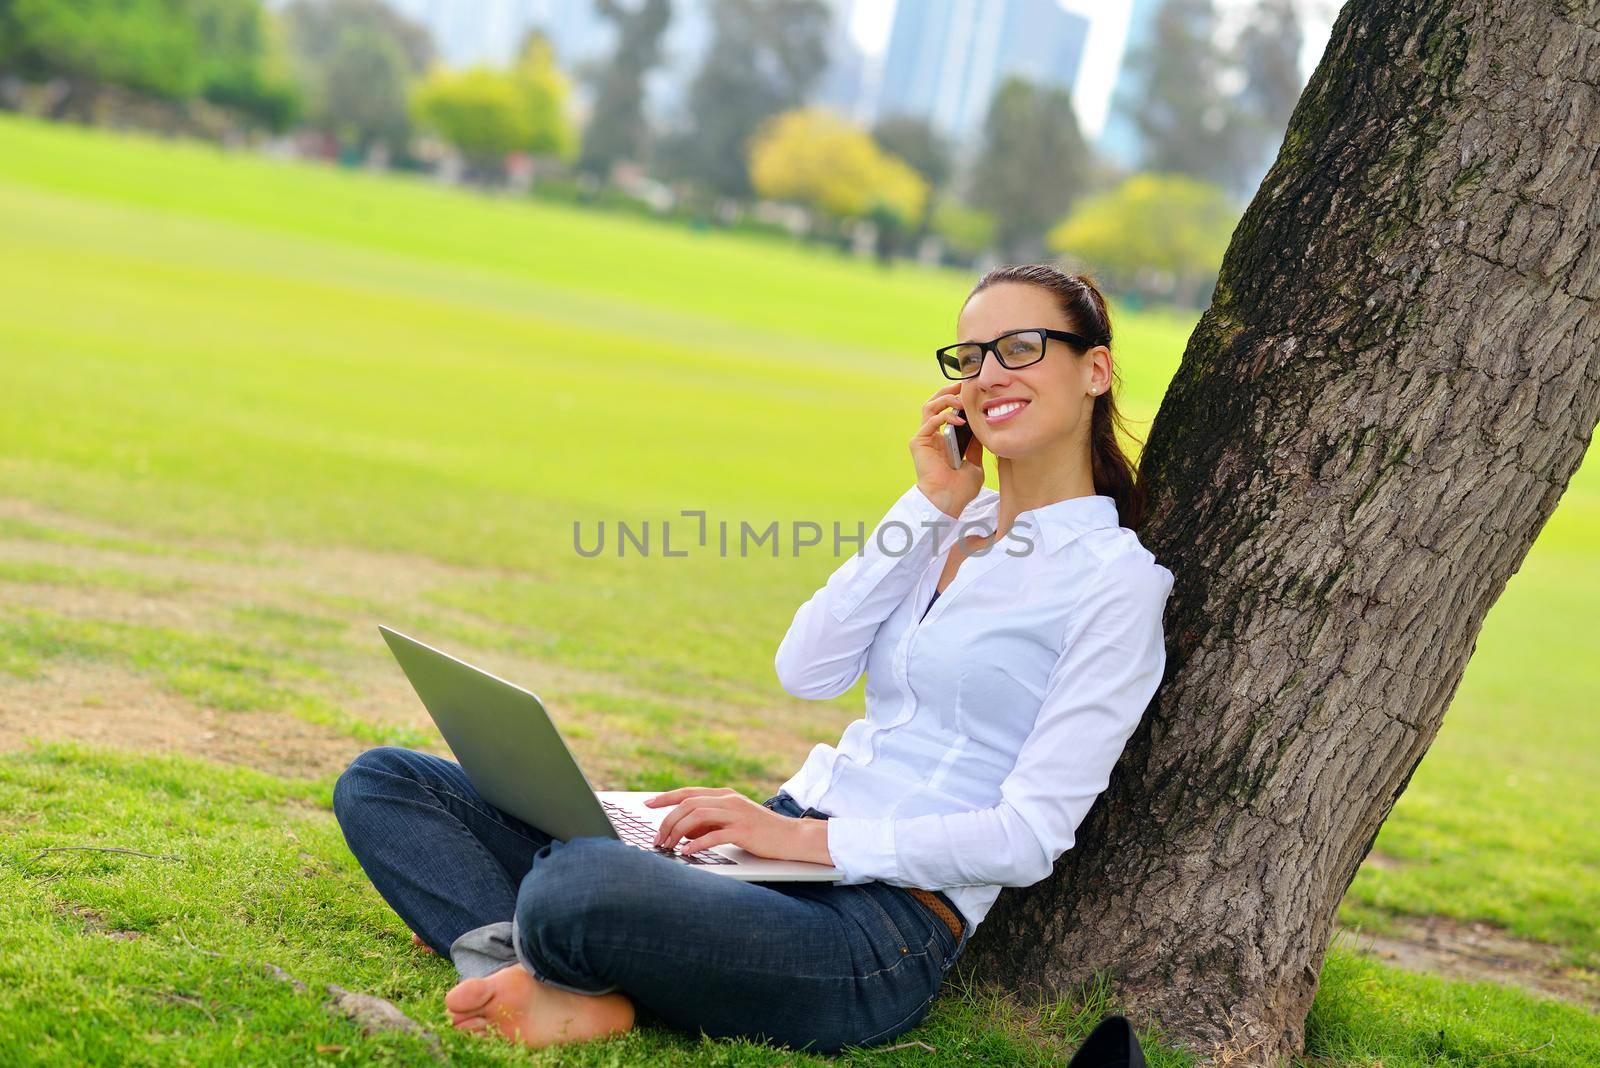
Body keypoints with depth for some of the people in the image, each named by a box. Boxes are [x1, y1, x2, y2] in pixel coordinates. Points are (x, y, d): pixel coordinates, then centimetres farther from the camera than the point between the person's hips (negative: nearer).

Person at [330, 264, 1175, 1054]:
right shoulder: (950, 521, 18)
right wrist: (930, 504, 2)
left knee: (573, 888, -40)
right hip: (784, 842, 9)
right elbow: (805, 672, 4)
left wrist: (807, 837, -16)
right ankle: (552, 986, -23)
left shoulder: (1116, 578, -5)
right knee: (383, 784, -1)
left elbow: (1030, 836, -12)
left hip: (883, 930, -8)